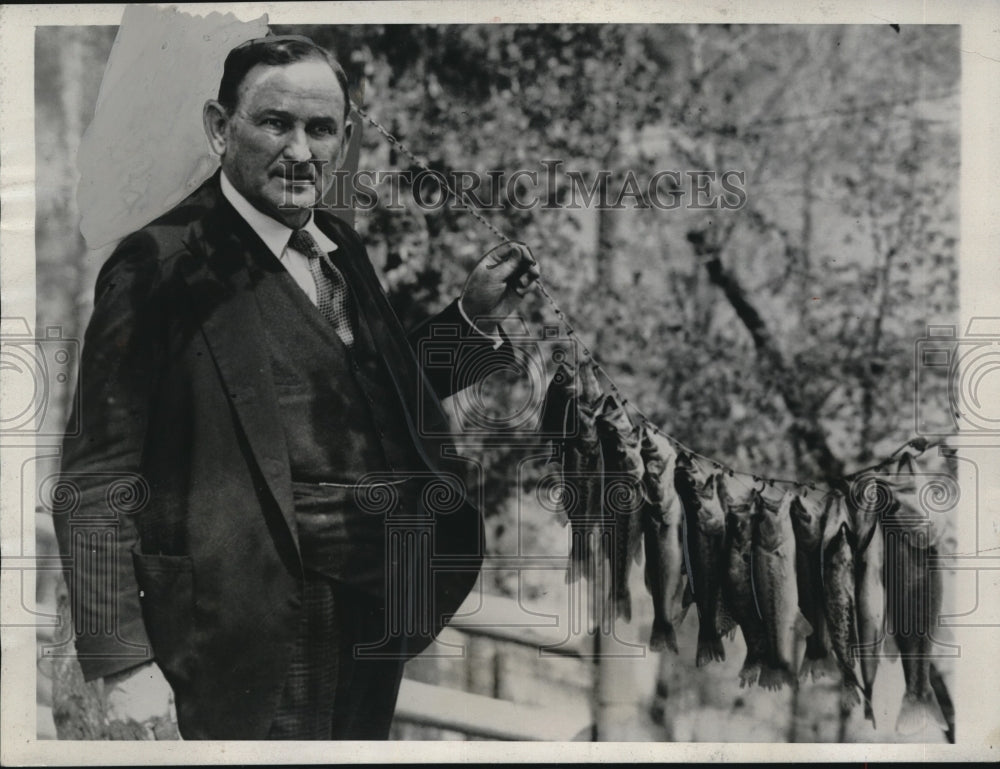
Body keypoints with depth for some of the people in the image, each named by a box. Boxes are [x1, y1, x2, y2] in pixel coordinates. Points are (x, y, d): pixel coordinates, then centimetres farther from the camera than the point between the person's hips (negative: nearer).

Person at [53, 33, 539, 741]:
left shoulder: (344, 249, 9)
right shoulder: (161, 264, -13)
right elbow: (96, 482, -14)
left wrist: (477, 316, 7)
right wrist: (123, 662, -18)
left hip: (378, 621, 7)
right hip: (264, 628, -7)